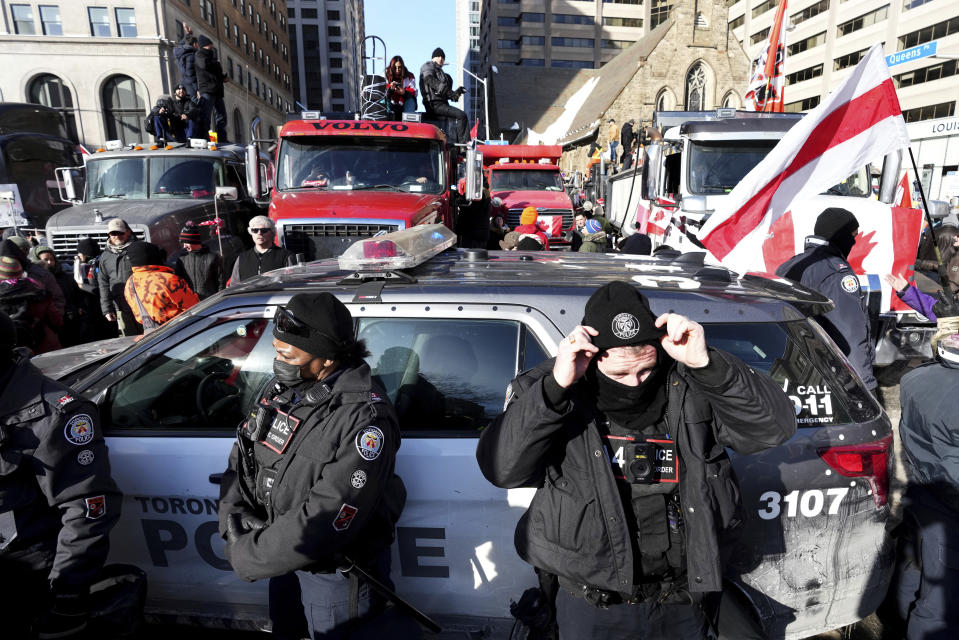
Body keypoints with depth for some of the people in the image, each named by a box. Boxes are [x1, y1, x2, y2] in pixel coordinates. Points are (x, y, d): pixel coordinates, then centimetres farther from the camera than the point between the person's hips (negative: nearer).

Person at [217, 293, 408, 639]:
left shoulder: (363, 419, -32)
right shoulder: (283, 388, -7)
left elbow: (325, 520, -33)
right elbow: (241, 459, 3)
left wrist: (247, 557, -22)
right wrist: (233, 517, -13)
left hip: (337, 569, -6)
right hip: (287, 552, 7)